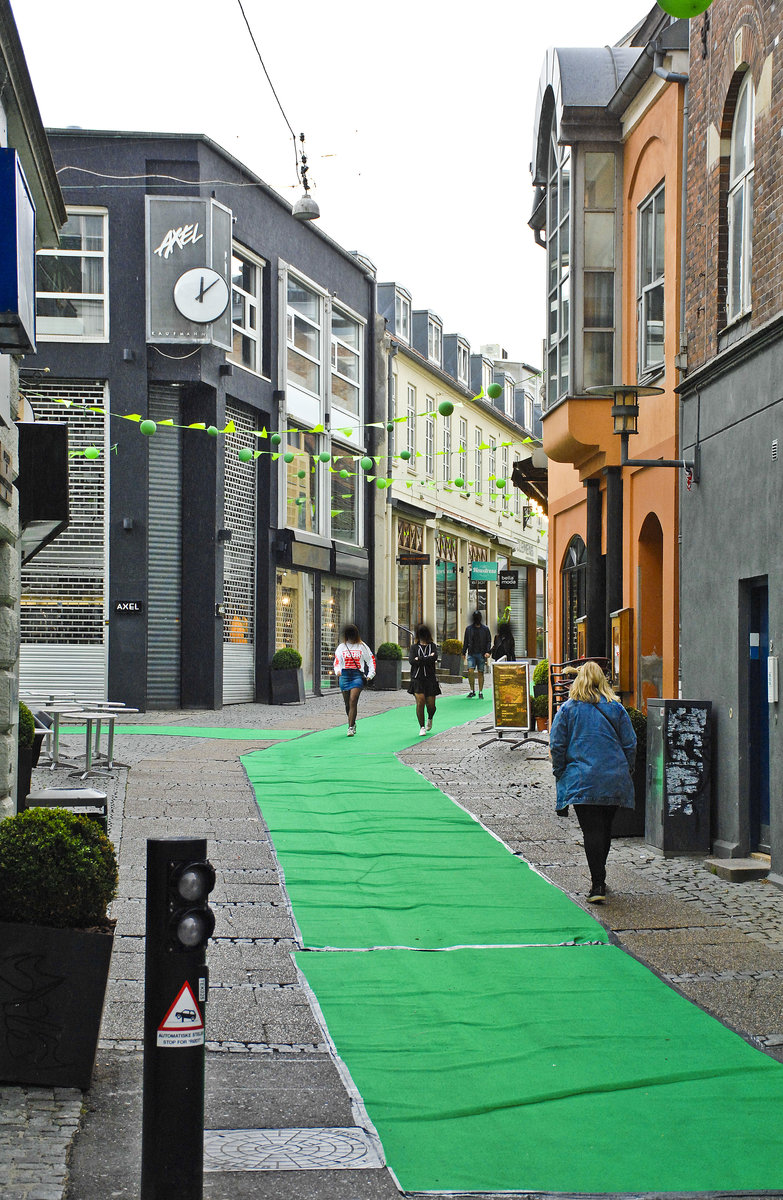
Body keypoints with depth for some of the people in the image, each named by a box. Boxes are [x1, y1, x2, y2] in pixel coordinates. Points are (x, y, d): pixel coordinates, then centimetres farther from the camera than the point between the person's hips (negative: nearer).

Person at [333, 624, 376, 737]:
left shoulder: (362, 646, 7)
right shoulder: (341, 647, 12)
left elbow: (371, 659, 13)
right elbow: (337, 661, 13)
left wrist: (370, 675, 4)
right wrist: (338, 671, -8)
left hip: (357, 675, -3)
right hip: (344, 675, 3)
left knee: (353, 701, -17)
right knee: (347, 703, 6)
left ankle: (351, 727, -18)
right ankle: (352, 723, 27)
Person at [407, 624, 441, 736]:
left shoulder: (432, 646, 8)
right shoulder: (414, 647, 8)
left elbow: (434, 658, -11)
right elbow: (411, 660, -8)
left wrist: (419, 659, -10)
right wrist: (427, 659, -9)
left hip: (430, 678, 0)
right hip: (417, 679, 0)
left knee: (431, 704, 1)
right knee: (420, 702, -13)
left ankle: (430, 719, 35)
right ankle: (422, 727, -4)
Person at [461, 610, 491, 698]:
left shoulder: (485, 629, 5)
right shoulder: (469, 628, 10)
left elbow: (488, 641, 4)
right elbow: (465, 642, 14)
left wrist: (487, 652, -10)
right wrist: (464, 653, 8)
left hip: (481, 654, -1)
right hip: (471, 654, 1)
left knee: (480, 673, 2)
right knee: (470, 671, -13)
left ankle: (480, 692, 8)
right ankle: (472, 690, -2)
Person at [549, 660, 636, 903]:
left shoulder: (567, 709, 0)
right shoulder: (616, 708, 5)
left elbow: (556, 746, 0)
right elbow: (630, 744, 6)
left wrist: (560, 772, 12)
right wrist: (627, 772, 17)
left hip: (582, 780, -2)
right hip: (614, 780, 2)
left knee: (591, 830, -5)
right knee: (605, 828, 16)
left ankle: (598, 885, -14)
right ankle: (599, 879, 29)